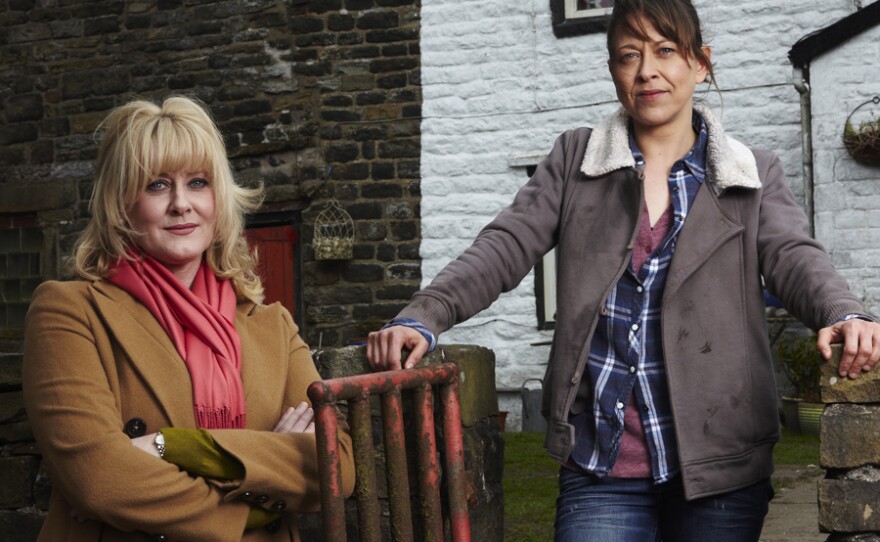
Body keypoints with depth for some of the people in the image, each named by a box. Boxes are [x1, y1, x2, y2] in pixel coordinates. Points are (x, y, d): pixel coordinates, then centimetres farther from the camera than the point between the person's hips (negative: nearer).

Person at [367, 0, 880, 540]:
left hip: (719, 462, 0)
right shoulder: (575, 160, 9)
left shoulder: (753, 176, 8)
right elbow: (505, 248, -1)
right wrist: (423, 317, -19)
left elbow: (794, 257, -7)